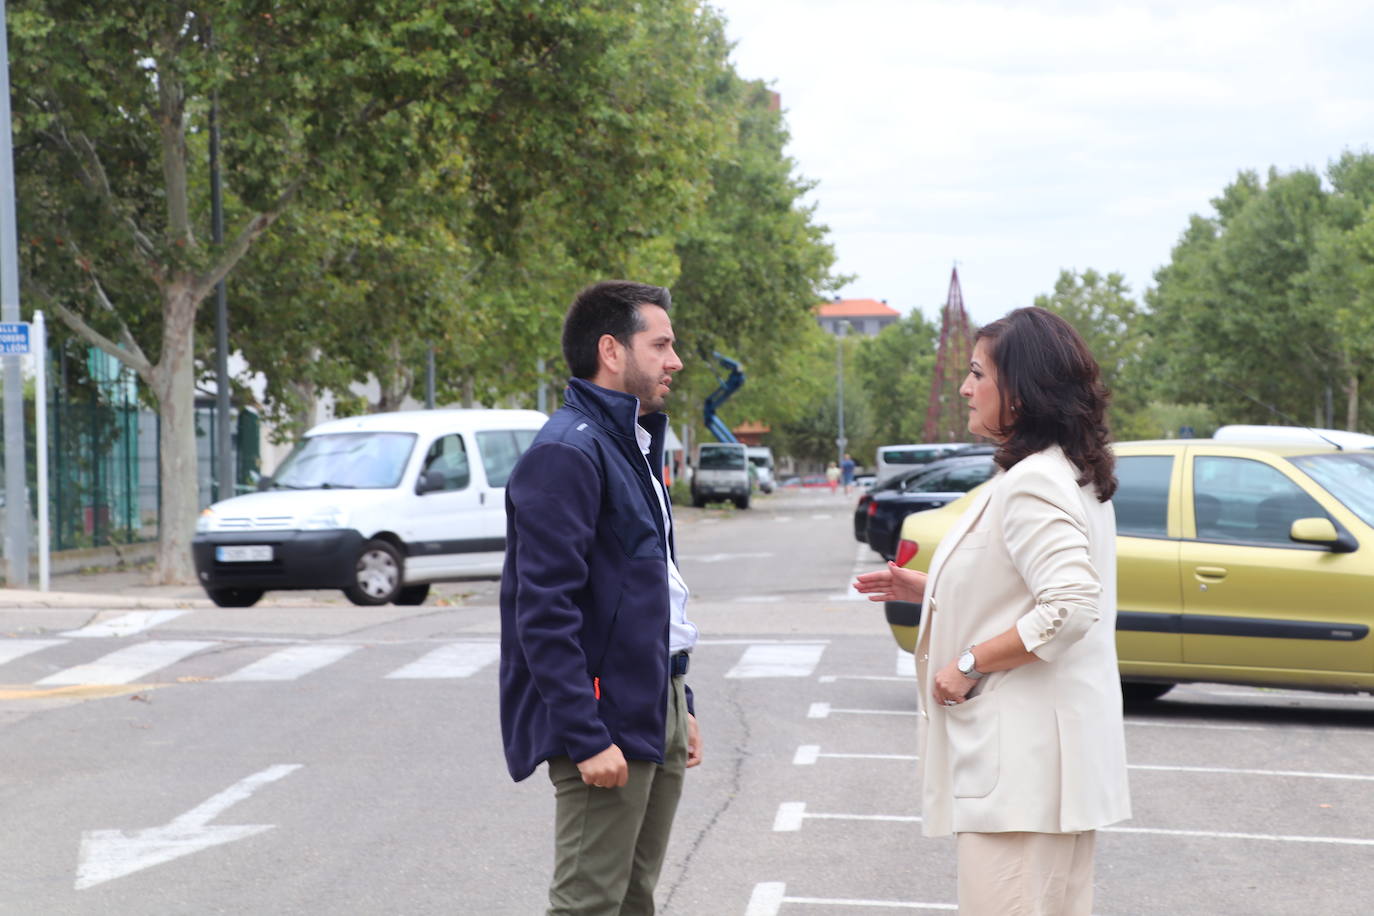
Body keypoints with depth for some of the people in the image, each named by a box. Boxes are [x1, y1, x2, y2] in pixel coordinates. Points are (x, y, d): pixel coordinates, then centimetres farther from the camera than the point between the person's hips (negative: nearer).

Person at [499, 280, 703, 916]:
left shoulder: (634, 445, 17)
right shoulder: (568, 452, -15)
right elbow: (545, 611, -21)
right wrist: (586, 738, -24)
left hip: (656, 709, 10)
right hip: (607, 721, -10)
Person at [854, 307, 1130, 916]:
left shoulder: (1030, 485, -18)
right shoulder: (1072, 474, 15)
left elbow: (1071, 606, -28)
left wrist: (969, 663, -19)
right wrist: (928, 589, 17)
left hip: (1022, 753, -11)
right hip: (1041, 748, 11)